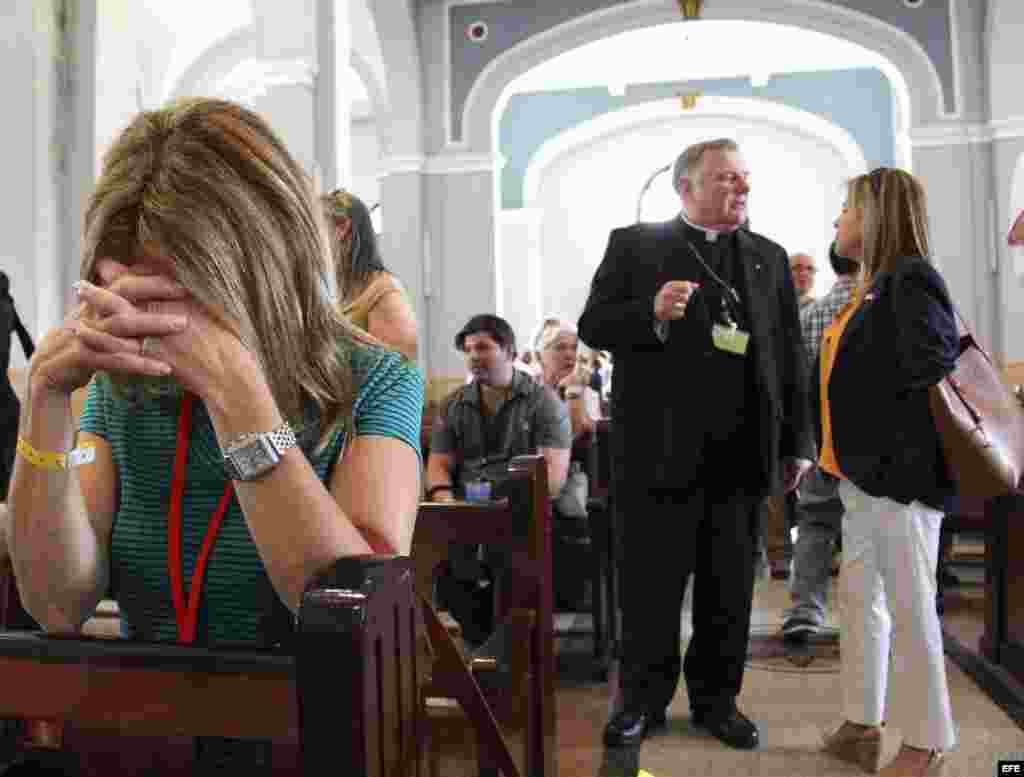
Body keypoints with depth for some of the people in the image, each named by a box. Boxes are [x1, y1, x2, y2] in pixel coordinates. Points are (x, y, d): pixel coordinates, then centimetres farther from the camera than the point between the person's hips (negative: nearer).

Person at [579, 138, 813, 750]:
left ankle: (717, 698, 30)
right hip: (661, 449, -3)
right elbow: (593, 326, -1)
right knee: (652, 584, 7)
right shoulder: (634, 245, 4)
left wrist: (797, 443, 8)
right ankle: (643, 697, 25)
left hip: (742, 453, 3)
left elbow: (791, 356, 12)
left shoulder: (769, 258, 14)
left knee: (730, 587, 12)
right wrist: (651, 312, -19)